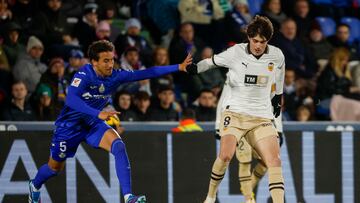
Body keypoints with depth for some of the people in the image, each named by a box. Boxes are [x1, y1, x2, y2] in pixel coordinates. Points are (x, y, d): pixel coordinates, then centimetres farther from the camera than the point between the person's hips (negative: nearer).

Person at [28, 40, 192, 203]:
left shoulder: (115, 76, -12)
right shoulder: (84, 75, -27)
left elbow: (145, 73, -13)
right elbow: (71, 99, -42)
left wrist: (178, 67, -18)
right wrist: (98, 114, -52)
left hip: (93, 124, 4)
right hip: (69, 125, -4)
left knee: (118, 146, -23)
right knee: (55, 167, 12)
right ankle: (35, 187, 47)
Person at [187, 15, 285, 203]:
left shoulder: (277, 56, 0)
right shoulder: (236, 53, -9)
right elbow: (212, 61, 2)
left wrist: (278, 96, 30)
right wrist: (194, 68, -16)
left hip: (262, 117, 3)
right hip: (235, 112, -3)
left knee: (274, 161, -13)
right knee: (225, 155, -22)